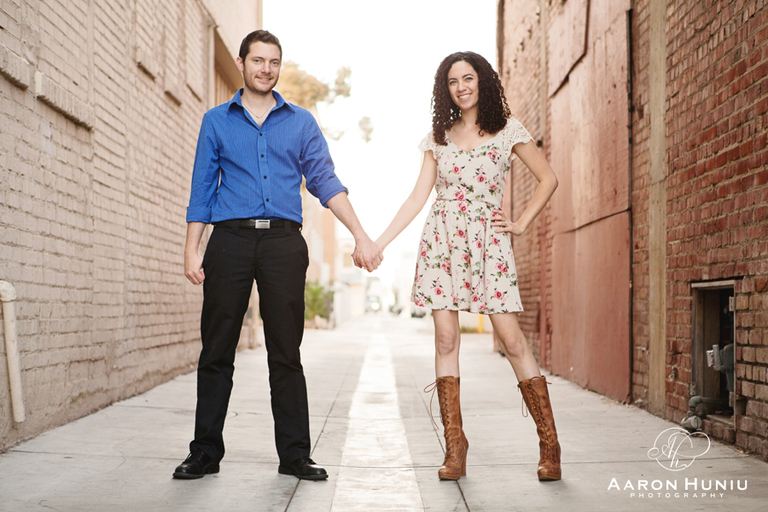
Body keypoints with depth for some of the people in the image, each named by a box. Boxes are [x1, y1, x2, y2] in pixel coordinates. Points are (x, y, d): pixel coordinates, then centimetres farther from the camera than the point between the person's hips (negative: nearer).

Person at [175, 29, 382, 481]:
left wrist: (361, 236, -5)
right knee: (217, 352, 2)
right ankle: (206, 453, 12)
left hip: (283, 243, 0)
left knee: (286, 354, 2)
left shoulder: (301, 122, 13)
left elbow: (325, 181, 6)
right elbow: (202, 189, 11)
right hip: (230, 240, 0)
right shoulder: (216, 121, 13)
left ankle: (295, 455, 10)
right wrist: (192, 250, 2)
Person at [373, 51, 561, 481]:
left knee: (512, 339, -8)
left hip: (488, 242, -2)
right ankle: (455, 449, 2)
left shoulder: (508, 131, 6)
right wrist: (378, 243, 4)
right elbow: (418, 197, 10)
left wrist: (521, 224, 2)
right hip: (443, 242, 3)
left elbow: (549, 179, 11)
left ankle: (549, 444, 0)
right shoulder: (439, 137, 13)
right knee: (446, 338, -3)